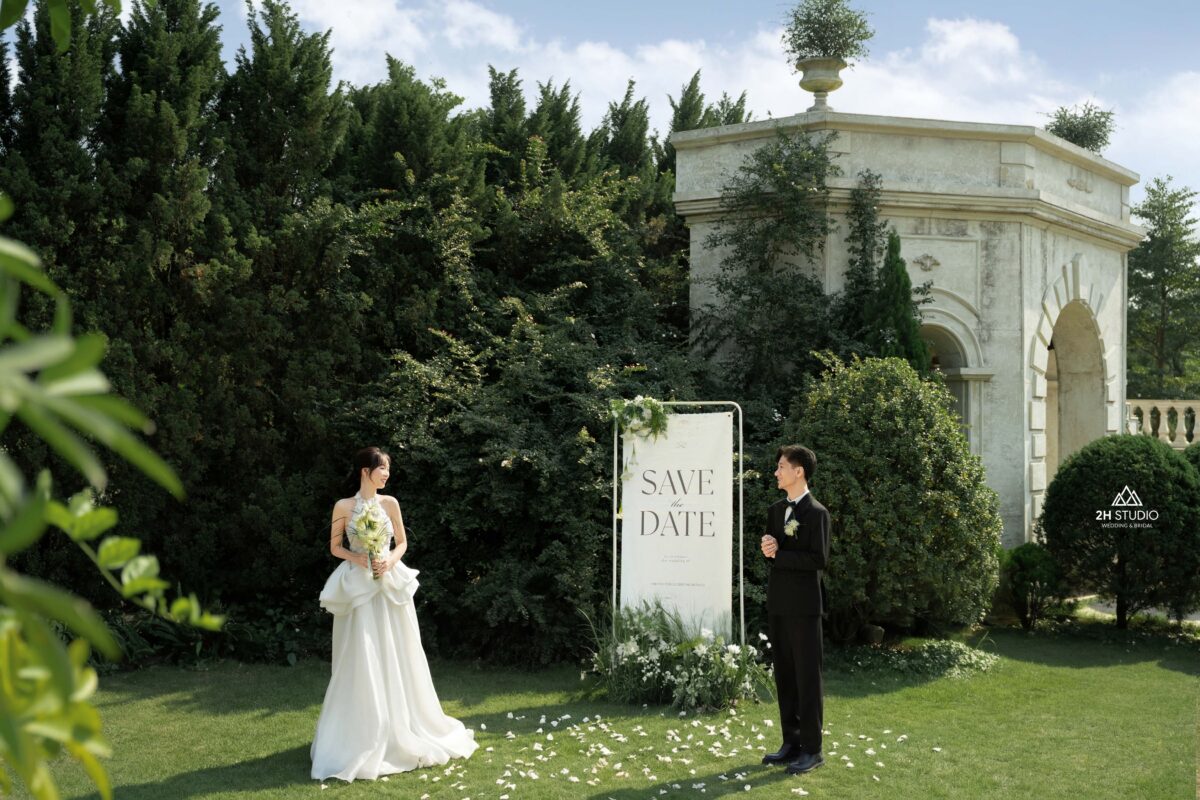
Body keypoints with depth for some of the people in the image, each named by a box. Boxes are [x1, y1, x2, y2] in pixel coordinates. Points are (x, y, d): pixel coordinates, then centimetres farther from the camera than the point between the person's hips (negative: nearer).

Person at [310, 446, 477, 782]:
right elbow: (335, 547, 4)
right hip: (358, 587, -3)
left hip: (390, 585, 3)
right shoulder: (343, 506, -3)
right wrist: (357, 558, -14)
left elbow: (402, 543, 10)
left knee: (396, 658, 7)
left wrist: (390, 560, -10)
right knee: (362, 662, -2)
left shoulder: (390, 503, 4)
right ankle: (364, 739, 7)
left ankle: (403, 732, 21)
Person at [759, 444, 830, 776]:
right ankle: (791, 742, 21)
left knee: (807, 677, -1)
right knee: (784, 675, 12)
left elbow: (819, 559, -17)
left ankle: (812, 749, 7)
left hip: (803, 605, -7)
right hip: (778, 602, 7)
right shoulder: (775, 510, 12)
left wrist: (778, 554, -14)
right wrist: (767, 547, -7)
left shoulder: (817, 513, -11)